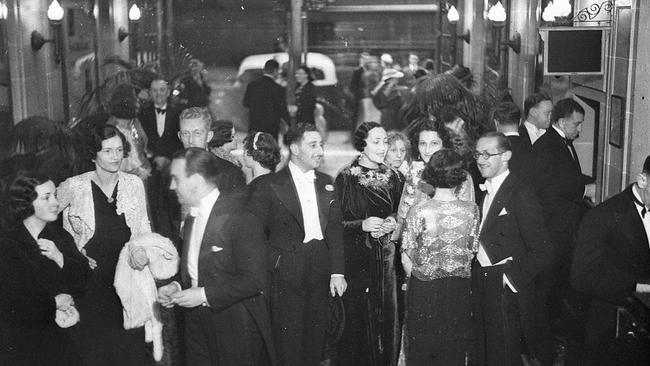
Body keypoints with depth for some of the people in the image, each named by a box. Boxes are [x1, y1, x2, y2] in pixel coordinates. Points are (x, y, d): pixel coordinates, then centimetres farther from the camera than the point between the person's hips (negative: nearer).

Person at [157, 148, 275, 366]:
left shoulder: (238, 219, -17)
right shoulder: (191, 220, 11)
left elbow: (254, 280, -20)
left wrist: (205, 295, -21)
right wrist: (176, 287, 1)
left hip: (235, 332, -7)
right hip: (196, 329, 7)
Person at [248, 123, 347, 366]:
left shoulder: (326, 184, 11)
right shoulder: (271, 186, -5)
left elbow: (335, 229, 8)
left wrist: (337, 272, 2)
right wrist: (271, 260, -10)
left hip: (320, 271, 4)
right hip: (287, 272, -4)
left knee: (315, 338, 10)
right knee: (288, 340, 1)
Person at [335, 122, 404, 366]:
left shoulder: (392, 176, 8)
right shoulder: (346, 178, -6)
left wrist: (392, 223, -2)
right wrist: (362, 225, -19)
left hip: (386, 255, 4)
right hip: (356, 256, -4)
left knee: (387, 314, 5)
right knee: (356, 316, -3)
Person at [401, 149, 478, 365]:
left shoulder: (419, 212, -15)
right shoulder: (471, 210, -8)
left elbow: (406, 259, -9)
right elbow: (472, 252, 1)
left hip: (424, 288, -2)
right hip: (459, 288, 2)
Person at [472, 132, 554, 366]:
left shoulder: (521, 195, -16)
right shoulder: (484, 191, 10)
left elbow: (542, 251, -18)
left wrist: (512, 278, -16)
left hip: (507, 293, -7)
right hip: (481, 284, 7)